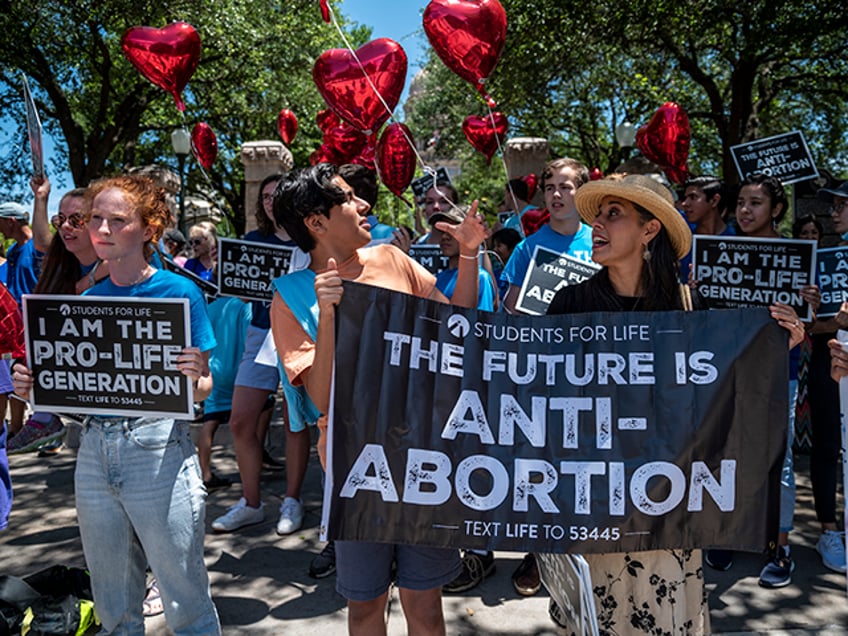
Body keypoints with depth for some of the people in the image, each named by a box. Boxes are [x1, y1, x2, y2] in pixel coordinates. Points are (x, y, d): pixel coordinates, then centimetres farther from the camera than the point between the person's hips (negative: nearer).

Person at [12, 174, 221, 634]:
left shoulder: (179, 292, -7)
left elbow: (202, 389, -4)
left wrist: (195, 378, -26)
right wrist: (33, 386, -5)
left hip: (158, 450, -5)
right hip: (94, 450, 5)